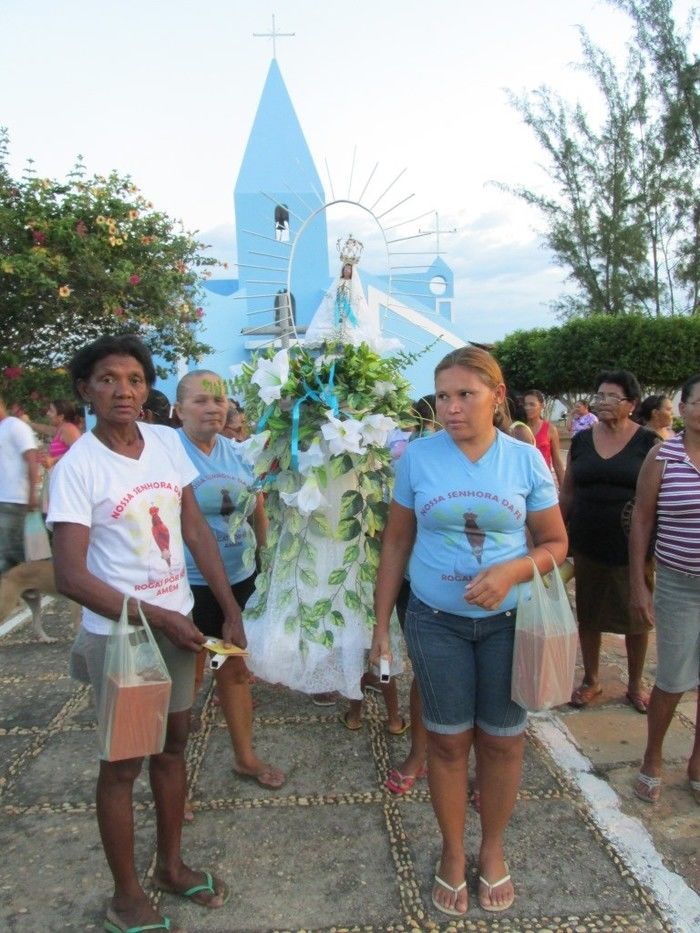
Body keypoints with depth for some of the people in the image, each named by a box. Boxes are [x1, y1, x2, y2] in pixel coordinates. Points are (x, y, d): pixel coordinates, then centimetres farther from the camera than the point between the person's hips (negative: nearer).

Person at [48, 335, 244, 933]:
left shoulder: (167, 441, -2)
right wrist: (158, 617, -18)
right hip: (118, 632, -5)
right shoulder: (76, 467, -15)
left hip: (177, 619, 5)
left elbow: (197, 531, 3)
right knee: (124, 762, 10)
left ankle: (171, 866, 41)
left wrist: (231, 610, 1)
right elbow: (70, 576, -17)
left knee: (173, 743, 19)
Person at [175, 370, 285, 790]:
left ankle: (246, 757, 39)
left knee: (236, 669, 20)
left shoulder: (237, 452, 4)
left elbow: (258, 509, 15)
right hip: (189, 584, -5)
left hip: (240, 579, 6)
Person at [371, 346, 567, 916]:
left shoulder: (527, 460, -5)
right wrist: (382, 623, 1)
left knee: (502, 739, 12)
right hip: (435, 620, 0)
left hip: (508, 621, 1)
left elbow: (555, 543, 0)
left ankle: (493, 848, 38)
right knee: (449, 741, 11)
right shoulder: (418, 457, -6)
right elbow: (396, 543, 1)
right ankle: (453, 852, 35)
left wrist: (512, 571, -21)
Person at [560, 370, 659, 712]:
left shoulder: (647, 443, -5)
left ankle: (635, 684, 31)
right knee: (588, 615, 13)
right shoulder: (581, 440, 3)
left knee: (636, 618, 11)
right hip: (588, 546, 3)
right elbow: (567, 493, 8)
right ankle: (591, 680, 32)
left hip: (631, 548, -2)